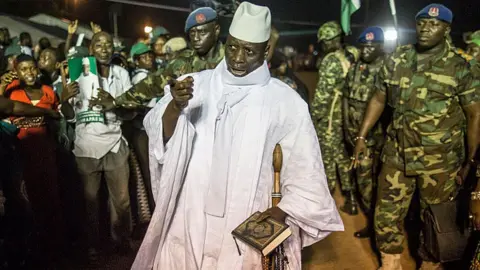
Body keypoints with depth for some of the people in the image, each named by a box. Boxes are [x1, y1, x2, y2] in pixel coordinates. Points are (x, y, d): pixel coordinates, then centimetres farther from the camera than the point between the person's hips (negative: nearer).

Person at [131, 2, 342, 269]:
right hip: (189, 219, 2)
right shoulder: (196, 84, -3)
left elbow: (305, 168, 1)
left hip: (247, 227, -1)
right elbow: (158, 135, -11)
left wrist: (283, 211, -10)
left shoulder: (285, 101, -6)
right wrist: (176, 105, -30)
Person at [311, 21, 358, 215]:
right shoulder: (351, 58, 7)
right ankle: (350, 200, 23)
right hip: (345, 115, 8)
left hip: (329, 117, -8)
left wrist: (314, 115, -8)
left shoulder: (331, 61, -16)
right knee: (343, 157, 16)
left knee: (327, 157, 4)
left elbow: (323, 92, -18)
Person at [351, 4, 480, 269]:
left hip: (439, 159, -2)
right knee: (387, 212, 11)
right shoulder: (396, 59, 2)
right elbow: (378, 99, 9)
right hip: (397, 152, 3)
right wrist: (361, 136, 6)